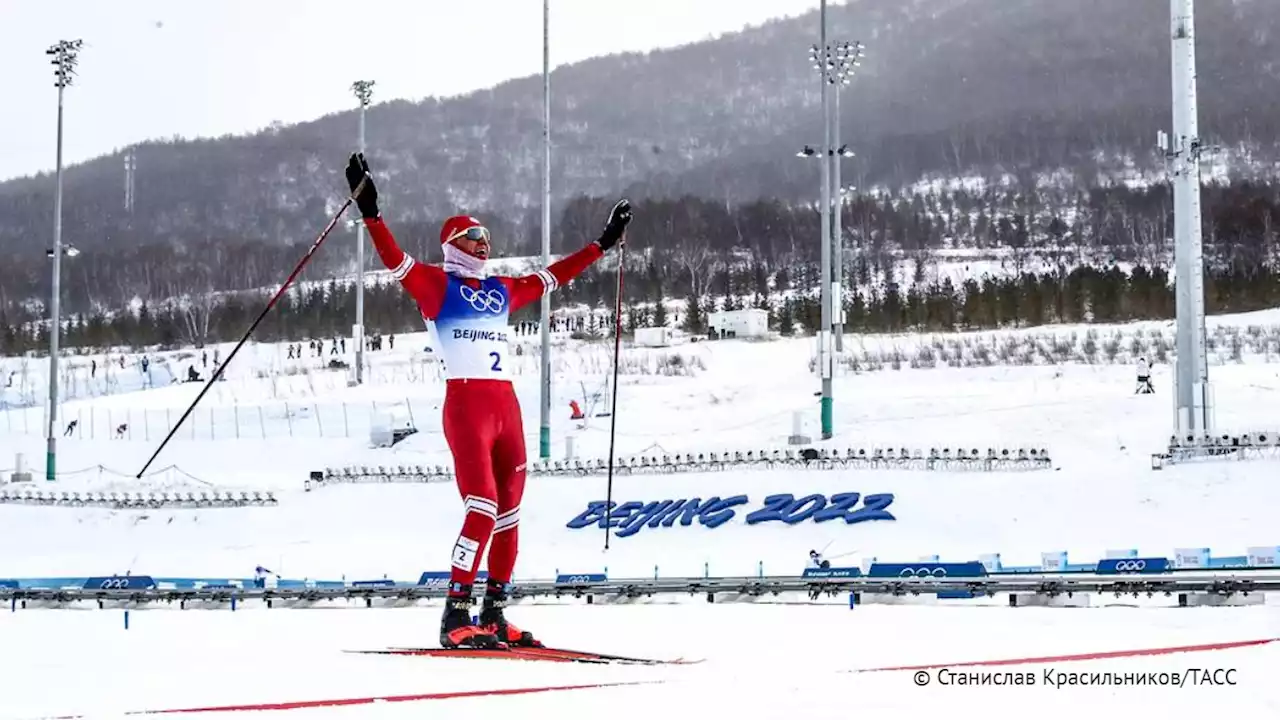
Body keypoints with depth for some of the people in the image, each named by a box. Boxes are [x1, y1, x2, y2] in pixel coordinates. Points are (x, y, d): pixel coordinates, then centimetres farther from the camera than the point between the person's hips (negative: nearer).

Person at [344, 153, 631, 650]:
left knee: (509, 513, 7)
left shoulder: (502, 291, 20)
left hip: (507, 407, 7)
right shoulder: (436, 285, 3)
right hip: (466, 405, -7)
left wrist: (603, 243, 36)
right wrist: (370, 213, -26)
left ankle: (494, 615, 16)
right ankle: (456, 617, -12)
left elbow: (551, 276, 31)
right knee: (482, 511, -16)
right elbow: (395, 260, -12)